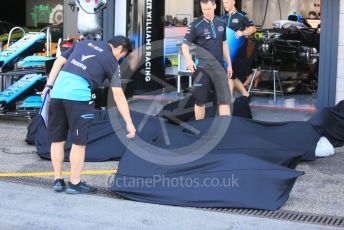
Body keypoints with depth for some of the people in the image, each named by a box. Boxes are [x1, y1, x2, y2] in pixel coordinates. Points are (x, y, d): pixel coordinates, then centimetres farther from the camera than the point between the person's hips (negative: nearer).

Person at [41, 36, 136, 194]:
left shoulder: (84, 43, 23)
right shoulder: (111, 62, 7)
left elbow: (59, 62, 17)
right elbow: (118, 96, 3)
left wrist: (49, 86, 17)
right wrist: (129, 123, 5)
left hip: (57, 92, 6)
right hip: (78, 96, -6)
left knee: (57, 139, 14)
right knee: (79, 142, 6)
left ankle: (58, 180, 22)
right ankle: (74, 184, 11)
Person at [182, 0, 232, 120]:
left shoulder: (221, 23, 5)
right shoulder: (195, 25, -9)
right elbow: (185, 44, -10)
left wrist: (229, 64, 16)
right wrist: (189, 59, -29)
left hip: (219, 67, 3)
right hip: (202, 68, -3)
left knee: (225, 98, -3)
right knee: (200, 100, 5)